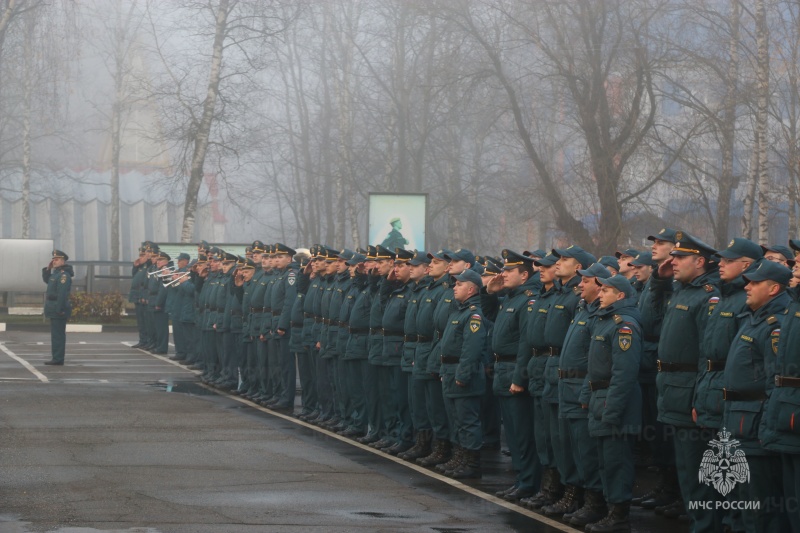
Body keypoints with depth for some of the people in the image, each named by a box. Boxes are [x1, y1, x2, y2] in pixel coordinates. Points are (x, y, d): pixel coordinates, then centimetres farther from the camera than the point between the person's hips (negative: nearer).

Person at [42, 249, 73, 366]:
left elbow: (62, 294, -23)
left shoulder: (64, 275, -16)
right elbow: (46, 280, 30)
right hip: (55, 308, 10)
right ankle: (57, 358, 17)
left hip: (58, 309, -10)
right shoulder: (57, 273, 15)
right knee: (56, 334, 13)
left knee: (57, 334, -9)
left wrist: (59, 310, -26)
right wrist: (48, 268, 13)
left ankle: (57, 359, -8)